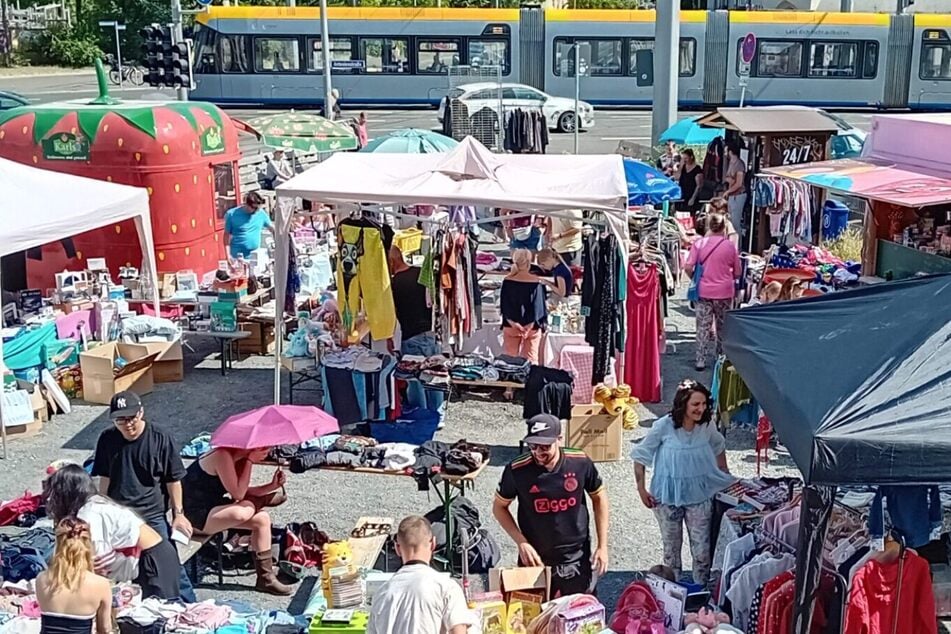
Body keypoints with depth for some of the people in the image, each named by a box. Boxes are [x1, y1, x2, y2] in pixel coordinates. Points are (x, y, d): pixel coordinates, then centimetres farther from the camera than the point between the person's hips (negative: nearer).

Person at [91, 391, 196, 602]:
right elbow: (105, 478, 8)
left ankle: (188, 606, 11)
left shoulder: (160, 438, -11)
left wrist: (178, 513, -5)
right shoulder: (107, 439, -2)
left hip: (153, 515, -3)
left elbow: (173, 480, -5)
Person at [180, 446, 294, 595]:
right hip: (195, 514, -9)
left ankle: (266, 578, 5)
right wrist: (249, 461, -24)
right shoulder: (222, 456, -24)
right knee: (242, 512, -32)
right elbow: (238, 494, -24)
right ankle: (264, 500, 5)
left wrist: (272, 486, -7)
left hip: (212, 507, 9)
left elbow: (243, 491, 5)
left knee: (262, 518, -3)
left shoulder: (239, 458, 5)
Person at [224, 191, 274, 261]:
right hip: (238, 256, -3)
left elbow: (271, 228, 13)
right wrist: (228, 255, -8)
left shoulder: (261, 213, 0)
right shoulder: (232, 215, -8)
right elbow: (227, 235, -3)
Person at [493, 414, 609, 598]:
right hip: (536, 560, -1)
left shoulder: (580, 463, -13)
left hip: (577, 561, 1)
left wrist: (602, 546, 1)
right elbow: (499, 507, -1)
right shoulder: (517, 470, -16)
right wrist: (521, 542, -12)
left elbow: (599, 497, 3)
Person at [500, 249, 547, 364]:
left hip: (511, 326, 1)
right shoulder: (535, 282, -10)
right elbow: (539, 306, -6)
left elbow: (504, 306, -6)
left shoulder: (507, 281, -6)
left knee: (510, 357, 8)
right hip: (532, 327, -1)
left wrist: (512, 322, -7)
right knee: (530, 358, 5)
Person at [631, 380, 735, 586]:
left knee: (702, 551, 4)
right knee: (671, 549, 15)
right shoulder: (663, 427, -18)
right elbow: (640, 456, -8)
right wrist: (641, 489, -9)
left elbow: (719, 447, 13)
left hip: (699, 496, 2)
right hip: (668, 497, -2)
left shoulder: (707, 427, -9)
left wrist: (726, 479, 13)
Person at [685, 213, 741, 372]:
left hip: (703, 291, 0)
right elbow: (737, 273, 2)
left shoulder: (698, 243, -5)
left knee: (703, 327, 6)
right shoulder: (730, 246, -4)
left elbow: (688, 267, -10)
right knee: (723, 327, 15)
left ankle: (701, 361, 4)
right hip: (724, 292, 0)